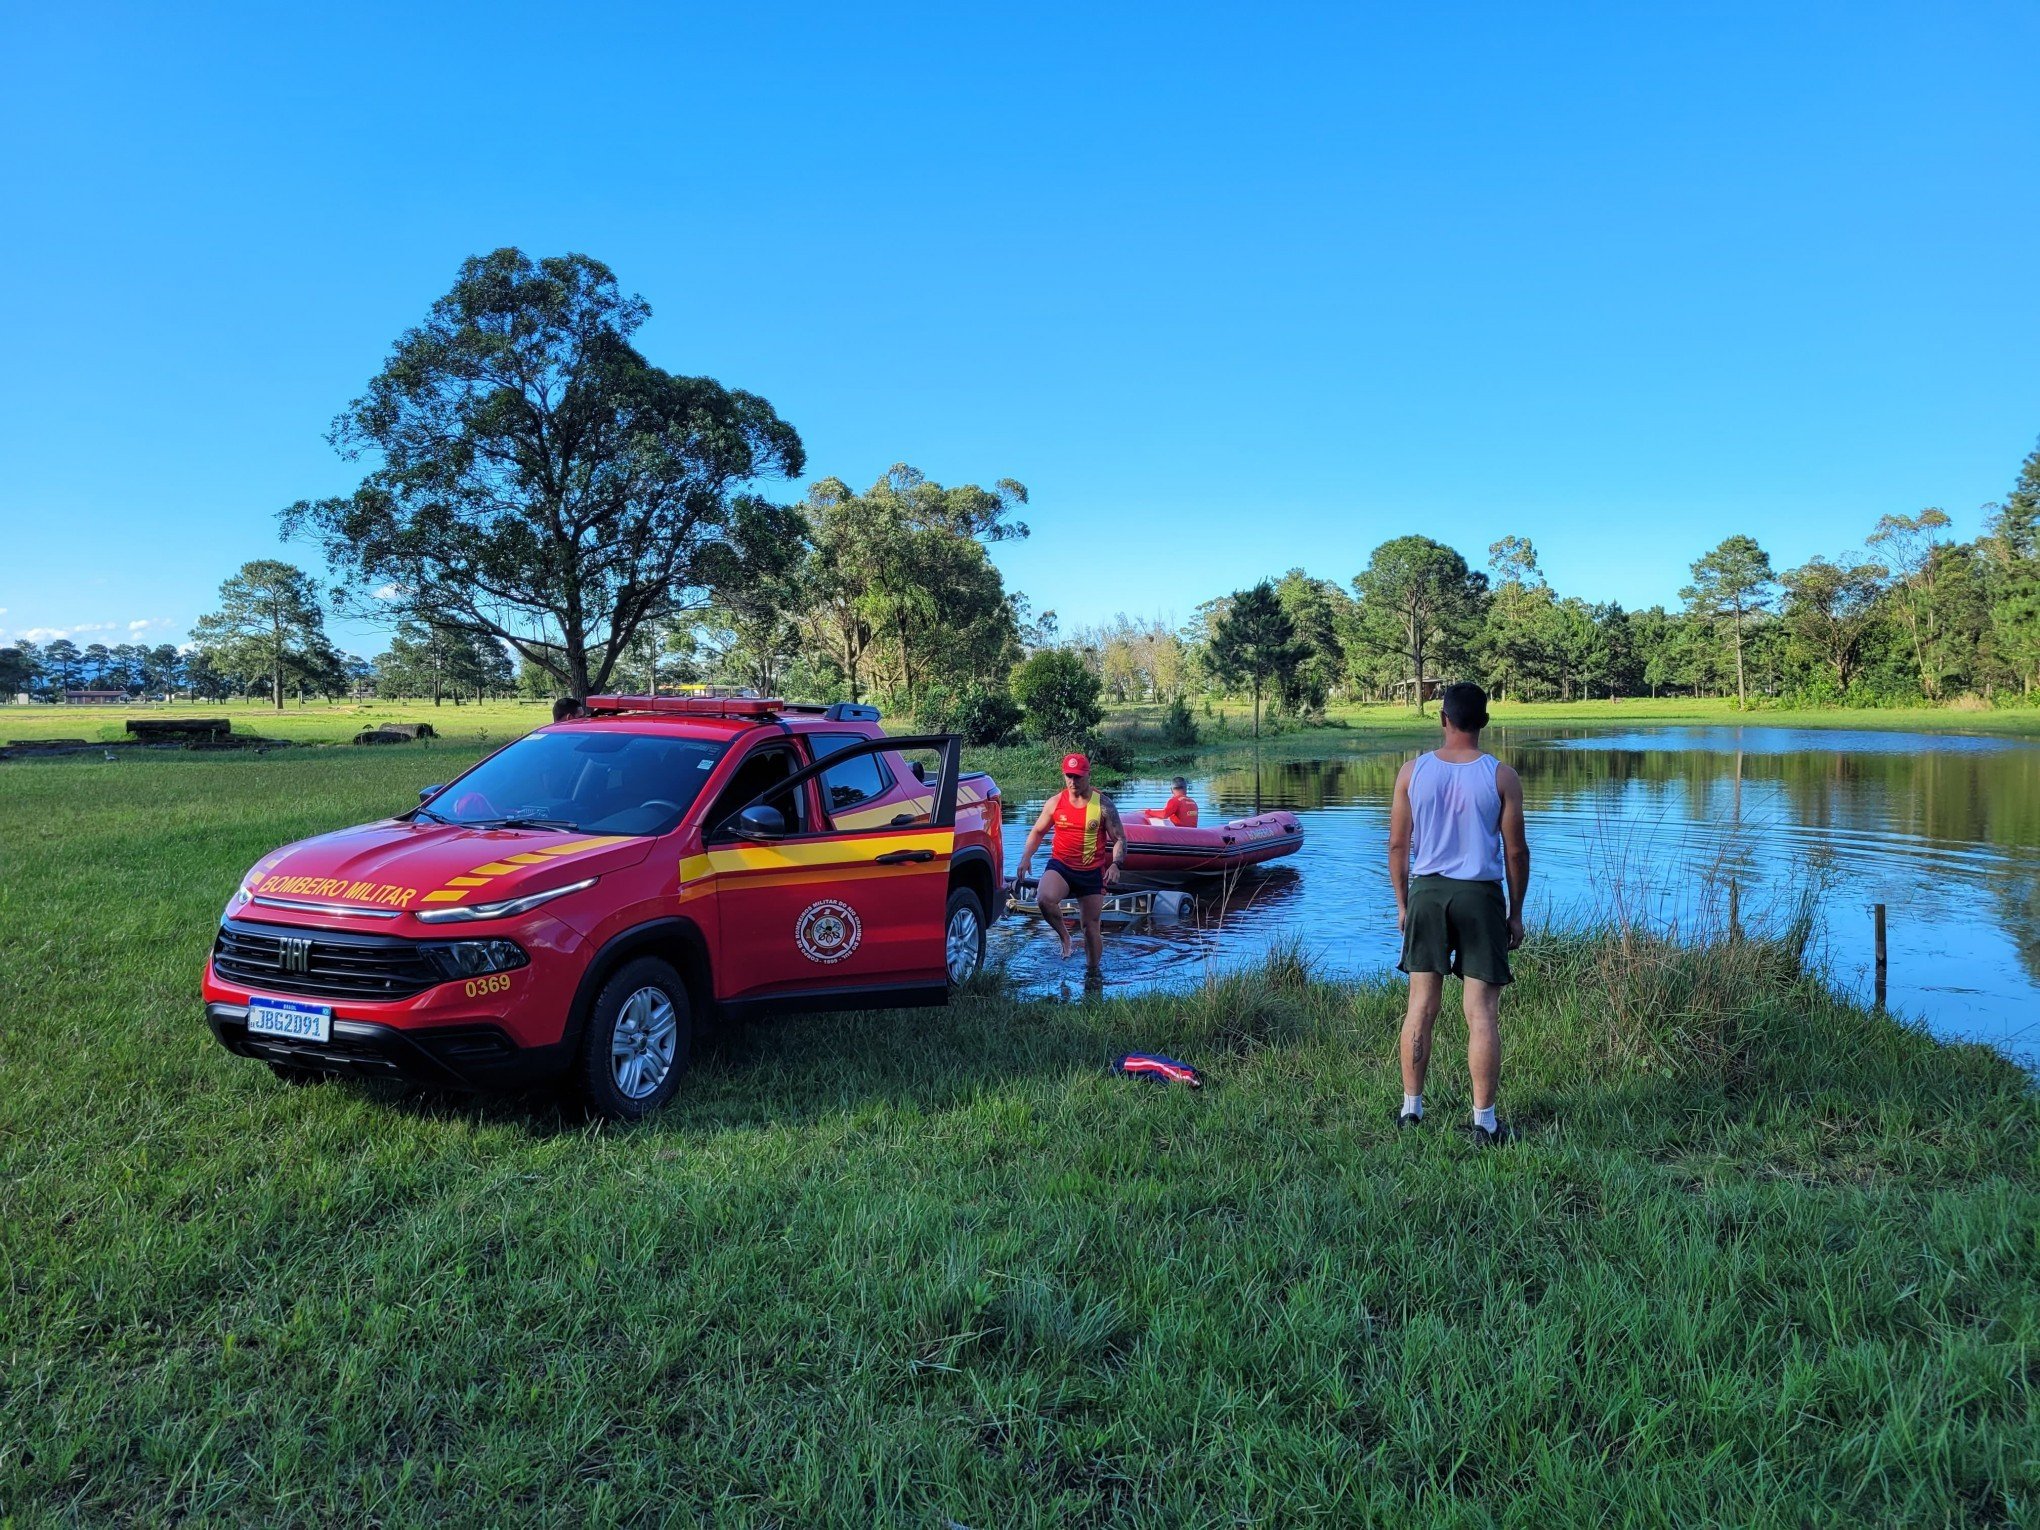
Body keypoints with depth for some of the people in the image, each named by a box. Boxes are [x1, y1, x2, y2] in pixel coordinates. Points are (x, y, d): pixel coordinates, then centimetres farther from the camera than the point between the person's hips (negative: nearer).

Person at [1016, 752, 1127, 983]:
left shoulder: (1103, 804, -5)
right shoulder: (1055, 803, 1)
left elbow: (1119, 838, -3)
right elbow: (1037, 832, 12)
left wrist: (1116, 864, -21)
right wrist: (1026, 857, -3)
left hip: (1092, 871, 0)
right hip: (1060, 865, 1)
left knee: (1092, 925, 7)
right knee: (1044, 899, -30)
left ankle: (1093, 970, 28)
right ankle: (1064, 935, -1)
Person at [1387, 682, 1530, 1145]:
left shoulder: (1412, 772, -1)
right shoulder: (1502, 777, -5)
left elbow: (1397, 844, 2)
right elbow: (1516, 851, -3)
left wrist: (1402, 904, 12)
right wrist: (1516, 913, 7)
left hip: (1426, 892, 2)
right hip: (1480, 896, -2)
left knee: (1421, 1006, 11)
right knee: (1482, 1012, 2)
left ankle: (1411, 1108, 19)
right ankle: (1484, 1122, 7)